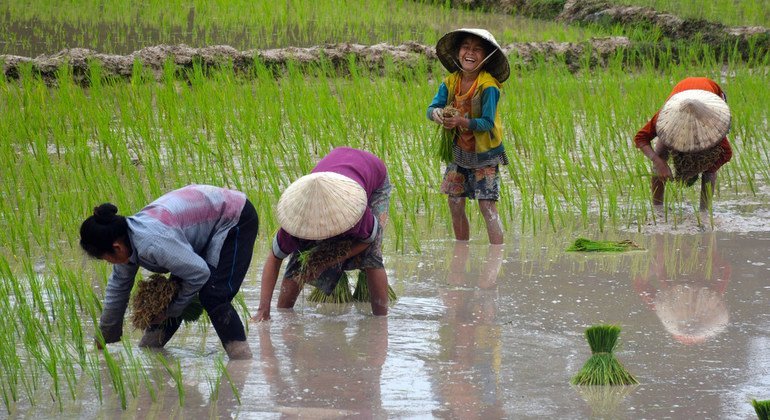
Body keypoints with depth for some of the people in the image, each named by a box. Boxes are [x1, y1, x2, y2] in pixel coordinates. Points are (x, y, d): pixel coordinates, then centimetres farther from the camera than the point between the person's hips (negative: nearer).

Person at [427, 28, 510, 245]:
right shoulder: (450, 82, -2)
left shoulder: (489, 86, -18)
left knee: (487, 206, -11)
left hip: (484, 153, -5)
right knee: (455, 204, 8)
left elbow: (487, 122, -23)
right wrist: (437, 113, -31)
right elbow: (432, 107, -7)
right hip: (458, 151, 5)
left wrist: (462, 121, -38)